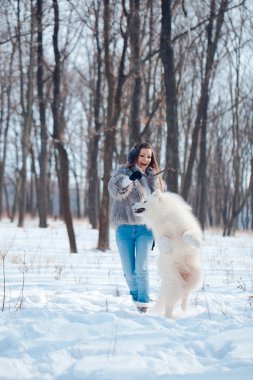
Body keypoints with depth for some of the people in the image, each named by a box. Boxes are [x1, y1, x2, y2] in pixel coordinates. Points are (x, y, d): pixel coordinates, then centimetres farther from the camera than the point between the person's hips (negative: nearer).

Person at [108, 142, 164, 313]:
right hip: (125, 228, -2)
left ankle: (144, 304, -4)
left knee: (141, 270, -13)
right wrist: (129, 178, -43)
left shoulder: (154, 178, 12)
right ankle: (136, 298, 26)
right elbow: (115, 189, -24)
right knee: (129, 272, 3)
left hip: (145, 229, 2)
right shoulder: (124, 172, -2)